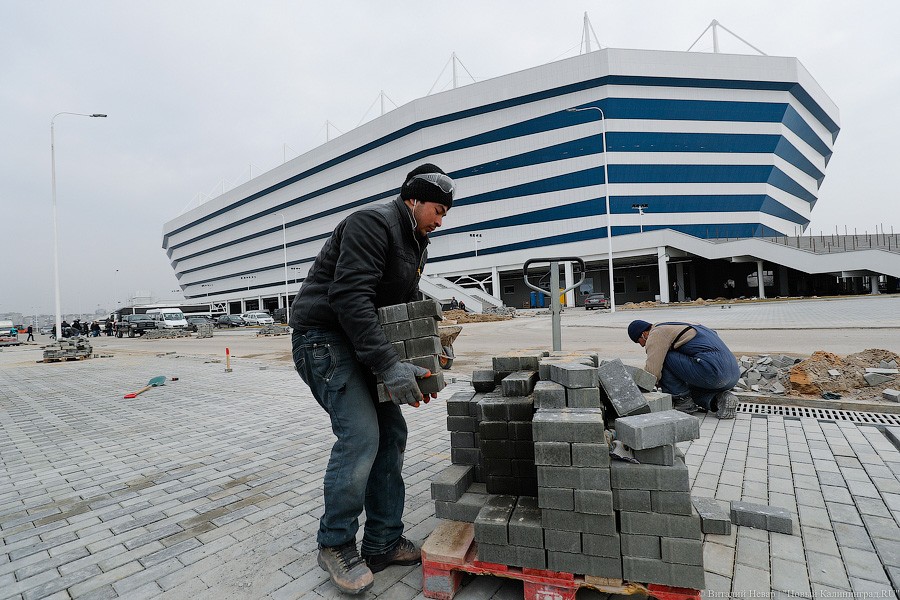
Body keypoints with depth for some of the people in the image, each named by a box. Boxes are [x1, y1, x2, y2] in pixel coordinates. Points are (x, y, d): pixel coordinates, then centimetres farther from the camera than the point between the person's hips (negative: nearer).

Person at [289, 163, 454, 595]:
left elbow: (405, 311, 16)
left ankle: (384, 543, 17)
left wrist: (415, 366, 3)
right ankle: (336, 545, 7)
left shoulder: (416, 245, 14)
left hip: (360, 344, 10)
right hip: (322, 336, -9)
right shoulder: (372, 223, -16)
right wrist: (388, 365, -32)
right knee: (360, 434, -16)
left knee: (391, 433, 5)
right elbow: (349, 296, -29)